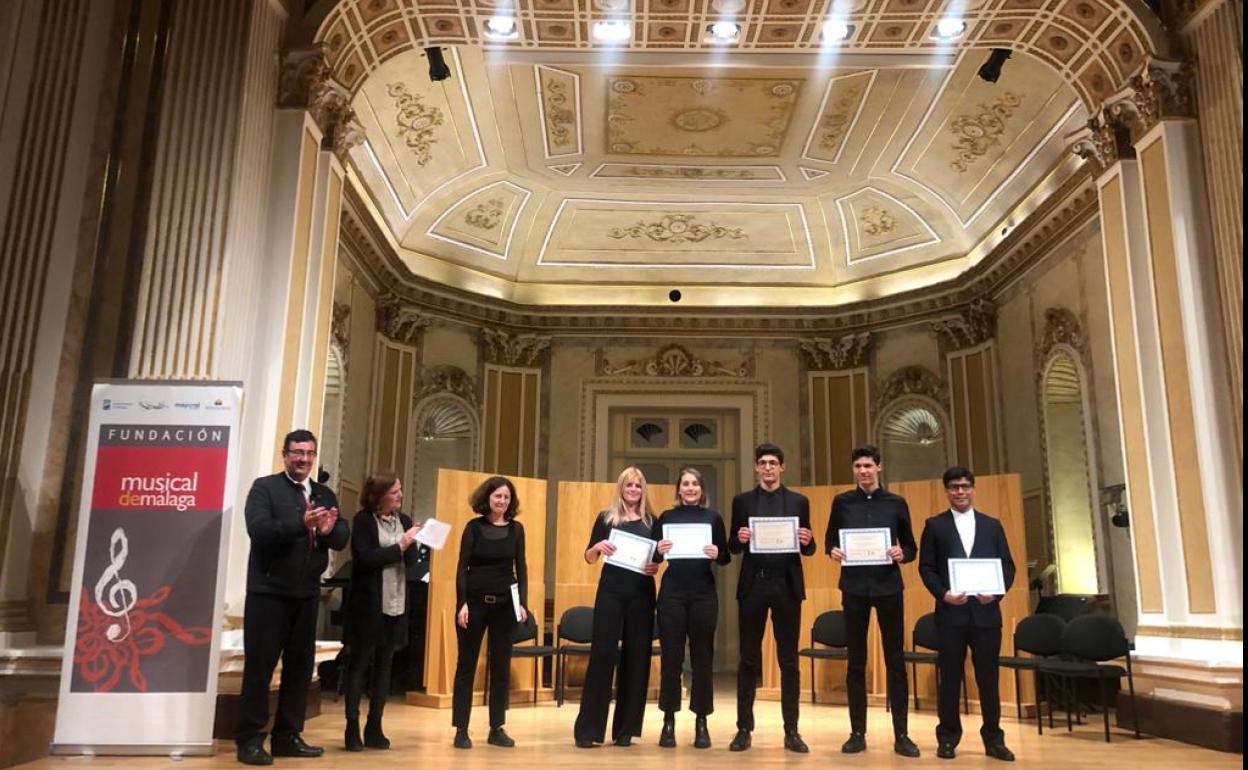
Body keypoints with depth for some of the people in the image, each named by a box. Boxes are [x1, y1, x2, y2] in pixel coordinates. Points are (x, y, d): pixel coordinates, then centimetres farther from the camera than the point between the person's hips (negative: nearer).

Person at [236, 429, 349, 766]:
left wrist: (329, 530, -18)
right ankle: (250, 739, 10)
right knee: (259, 664, 0)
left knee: (300, 665, 10)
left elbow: (342, 539, 5)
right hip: (268, 591, -5)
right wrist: (301, 524, -30)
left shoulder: (325, 495, 11)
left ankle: (287, 736, 21)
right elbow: (258, 529, -18)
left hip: (307, 594, 5)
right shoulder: (264, 487, -3)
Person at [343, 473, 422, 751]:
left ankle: (374, 728, 17)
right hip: (368, 603, -5)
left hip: (396, 603, 5)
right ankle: (352, 728, 10)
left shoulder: (404, 520, 7)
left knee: (384, 665, 9)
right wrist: (400, 546, -15)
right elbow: (365, 558, -16)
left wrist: (411, 545, -15)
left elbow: (412, 559, 5)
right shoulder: (363, 520, -7)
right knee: (359, 663, 3)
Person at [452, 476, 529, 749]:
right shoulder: (474, 527, -1)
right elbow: (462, 568, -3)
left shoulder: (516, 529, 5)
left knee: (501, 666, 7)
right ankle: (461, 729, 11)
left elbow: (521, 569, 7)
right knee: (467, 665, 4)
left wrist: (523, 602, -2)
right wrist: (462, 603, -11)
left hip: (504, 604, 2)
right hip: (475, 601, -2)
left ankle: (497, 728, 16)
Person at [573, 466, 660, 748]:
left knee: (636, 657, 3)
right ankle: (588, 728, 2)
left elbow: (658, 557, 14)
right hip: (611, 591, -2)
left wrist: (656, 567, -8)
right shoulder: (606, 518, 4)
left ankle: (625, 728, 13)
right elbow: (589, 558, 4)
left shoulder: (652, 521, 8)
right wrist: (598, 546, -17)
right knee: (602, 654, -4)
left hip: (642, 593, 2)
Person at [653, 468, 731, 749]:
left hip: (704, 593, 0)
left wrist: (717, 554, -16)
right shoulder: (666, 517, 6)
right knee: (671, 655, 2)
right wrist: (659, 550, -16)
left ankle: (701, 721, 15)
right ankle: (669, 720, 12)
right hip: (672, 592, 0)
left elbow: (726, 557, 5)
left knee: (702, 656, 5)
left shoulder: (713, 517, 6)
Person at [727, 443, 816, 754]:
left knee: (788, 660, 6)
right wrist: (739, 539, -16)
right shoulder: (742, 501, 7)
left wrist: (808, 541, -15)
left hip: (787, 585, 0)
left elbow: (807, 549, 7)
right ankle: (744, 729, 12)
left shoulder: (799, 501, 7)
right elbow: (732, 546, 6)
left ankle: (791, 730, 14)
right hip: (753, 584, 0)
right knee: (749, 659, 4)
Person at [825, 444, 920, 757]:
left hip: (888, 586, 0)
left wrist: (902, 554, -14)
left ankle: (901, 735, 10)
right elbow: (830, 540, 11)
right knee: (856, 661, 5)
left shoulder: (896, 503, 5)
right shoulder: (842, 502, 6)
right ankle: (857, 733, 14)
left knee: (896, 660, 2)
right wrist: (833, 552, -11)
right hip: (854, 586, 0)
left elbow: (911, 547, 8)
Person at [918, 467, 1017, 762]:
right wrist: (943, 593, -14)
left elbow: (1007, 566, 8)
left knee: (988, 677, 6)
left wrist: (996, 592, -9)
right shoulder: (935, 525, 6)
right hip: (950, 612, -1)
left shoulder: (992, 525, 12)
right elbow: (926, 567, 2)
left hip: (986, 611, 1)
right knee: (950, 677, 4)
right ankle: (948, 738, 14)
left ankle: (993, 739, 17)